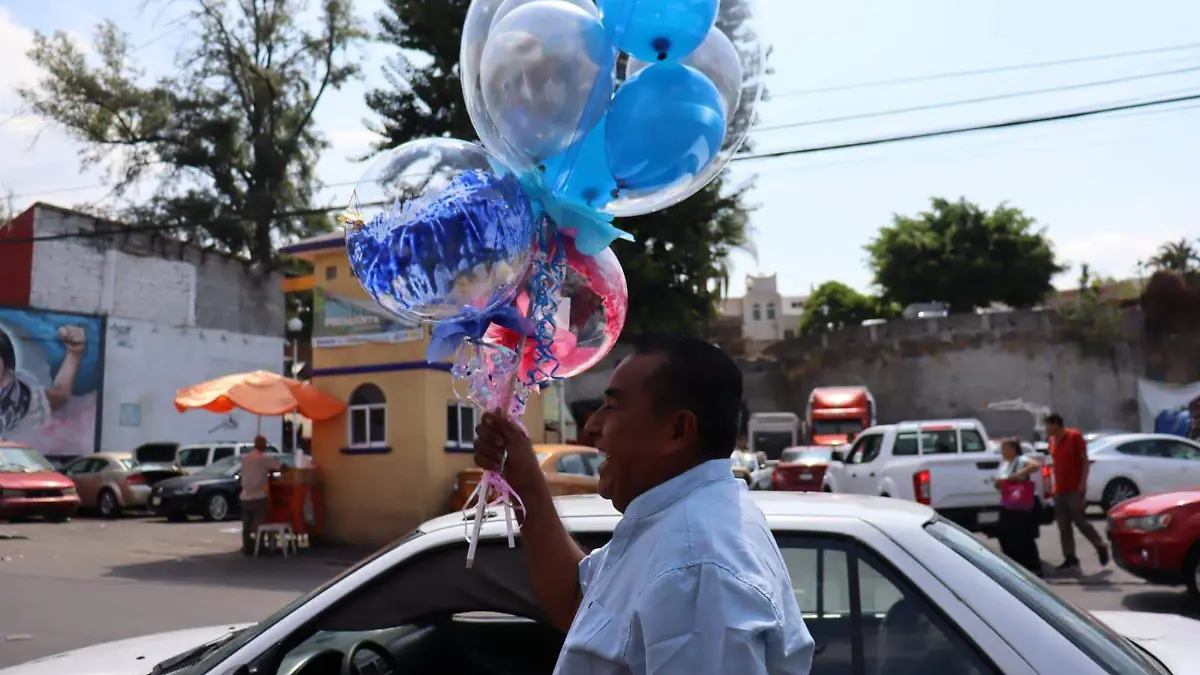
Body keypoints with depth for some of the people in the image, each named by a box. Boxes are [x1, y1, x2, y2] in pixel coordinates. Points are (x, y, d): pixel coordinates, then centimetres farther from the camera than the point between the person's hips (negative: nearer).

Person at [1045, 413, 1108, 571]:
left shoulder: (1075, 436, -7)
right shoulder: (1052, 441, 11)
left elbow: (1085, 460, -8)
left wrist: (1083, 483, -16)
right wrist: (1053, 485, 12)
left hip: (1075, 489, -6)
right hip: (1059, 490, 7)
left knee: (1080, 522, -5)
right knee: (1063, 526, 4)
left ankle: (1101, 547, 16)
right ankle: (1070, 558, 8)